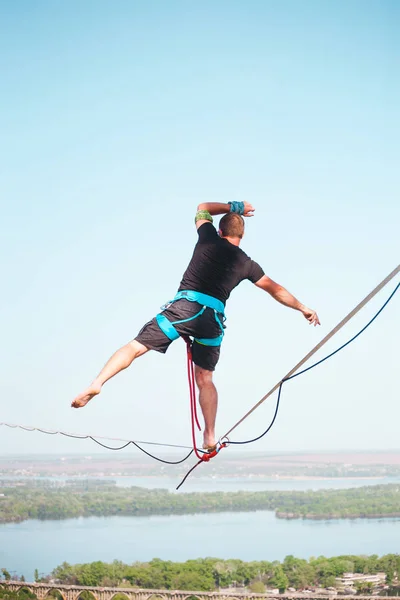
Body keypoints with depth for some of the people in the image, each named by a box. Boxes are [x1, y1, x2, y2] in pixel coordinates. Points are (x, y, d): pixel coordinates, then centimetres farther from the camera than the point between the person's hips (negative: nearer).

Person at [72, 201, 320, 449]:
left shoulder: (209, 239, 13)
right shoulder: (246, 263, 16)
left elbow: (203, 208, 34)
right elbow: (276, 290, 27)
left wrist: (234, 207, 41)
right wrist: (303, 308, 39)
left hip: (186, 306, -2)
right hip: (214, 318, 2)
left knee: (136, 346, -3)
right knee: (205, 378, 14)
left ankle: (96, 384, -21)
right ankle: (210, 436, 10)